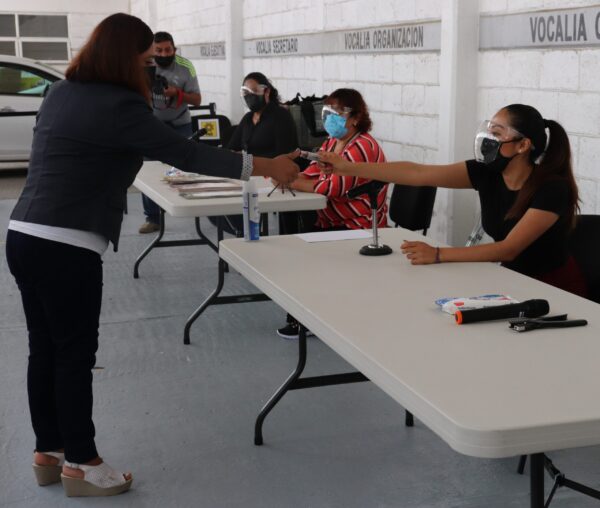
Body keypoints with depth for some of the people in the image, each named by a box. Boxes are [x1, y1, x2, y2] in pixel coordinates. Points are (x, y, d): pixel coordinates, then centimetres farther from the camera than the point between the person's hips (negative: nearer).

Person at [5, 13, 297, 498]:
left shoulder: (61, 93, 14)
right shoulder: (118, 106, -13)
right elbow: (185, 152, -13)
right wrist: (264, 166, -7)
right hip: (66, 246, -9)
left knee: (45, 348, 15)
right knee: (75, 352, 2)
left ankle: (48, 451, 26)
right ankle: (80, 463, 13)